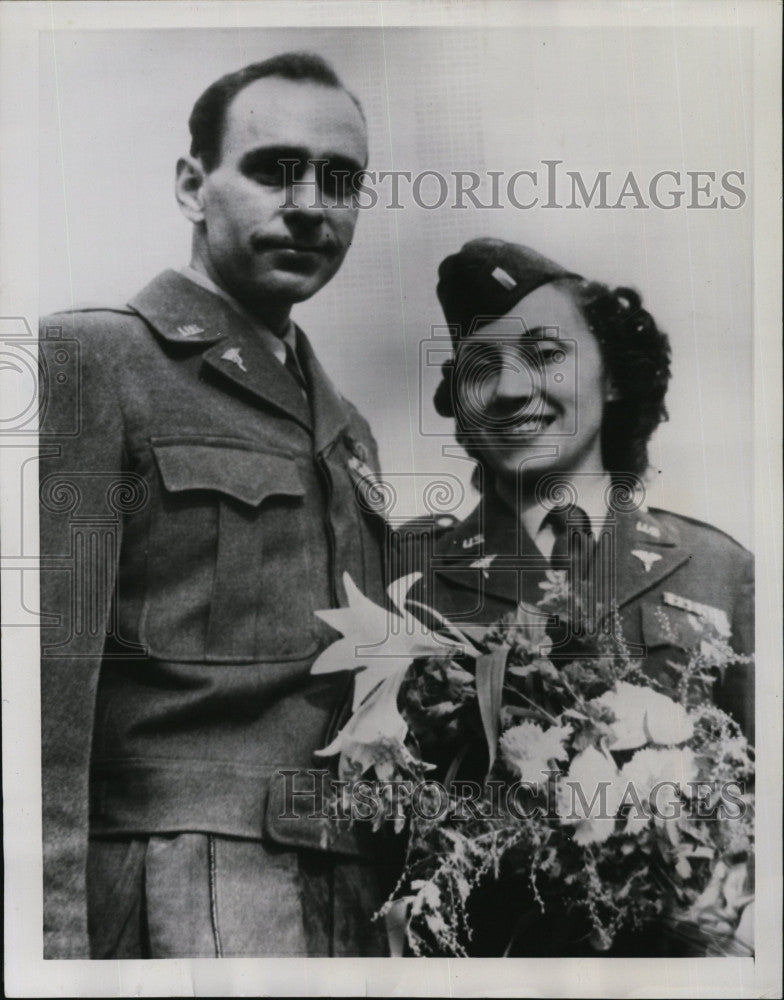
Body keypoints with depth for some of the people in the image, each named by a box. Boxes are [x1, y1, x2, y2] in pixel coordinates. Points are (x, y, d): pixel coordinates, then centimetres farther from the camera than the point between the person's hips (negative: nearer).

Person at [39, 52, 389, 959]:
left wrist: (385, 901, 11)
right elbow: (41, 688, -14)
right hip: (178, 905, -6)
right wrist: (55, 935, -17)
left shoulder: (348, 431, 12)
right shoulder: (87, 362, -8)